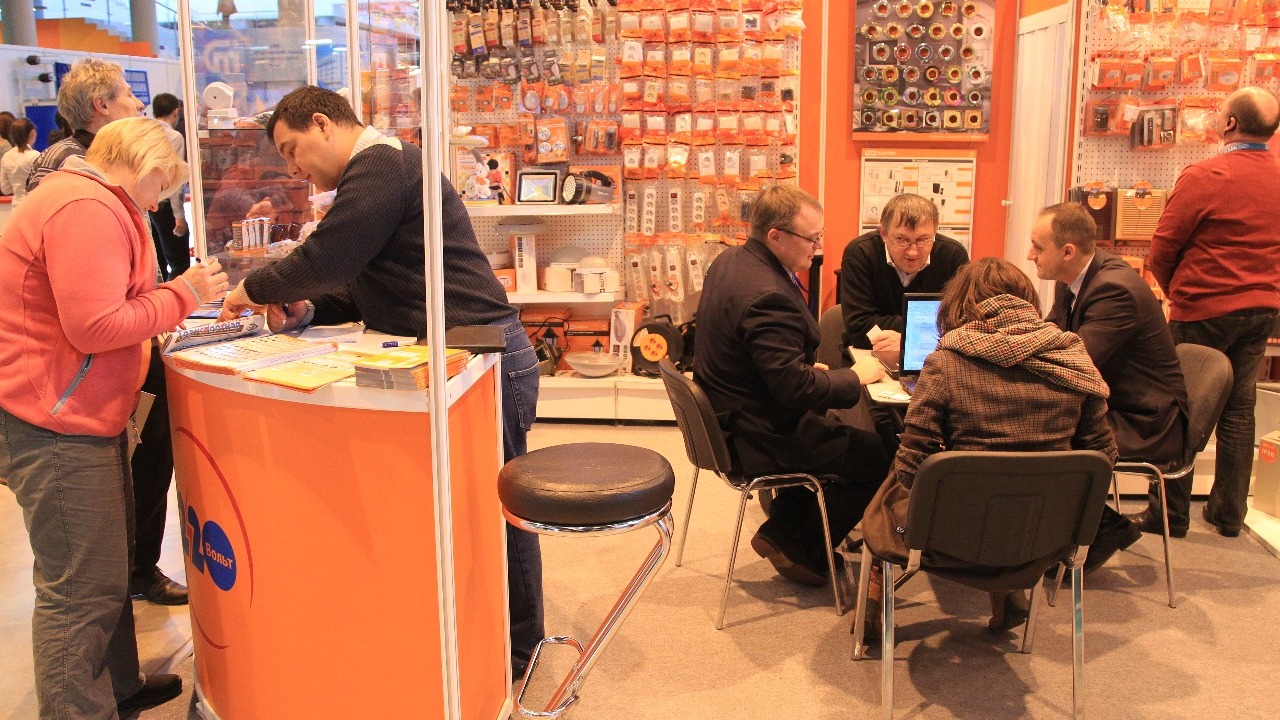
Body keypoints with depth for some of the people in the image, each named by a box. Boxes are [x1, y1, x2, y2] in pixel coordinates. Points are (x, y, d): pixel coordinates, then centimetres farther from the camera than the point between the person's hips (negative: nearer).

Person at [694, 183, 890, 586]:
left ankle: (783, 530, 29)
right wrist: (855, 377, -13)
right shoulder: (768, 296, -29)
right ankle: (804, 551, 14)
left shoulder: (728, 261, 3)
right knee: (881, 457, 0)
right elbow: (794, 387, -28)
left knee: (833, 429, 29)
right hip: (760, 438, -10)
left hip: (725, 417, 10)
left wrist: (809, 367, 8)